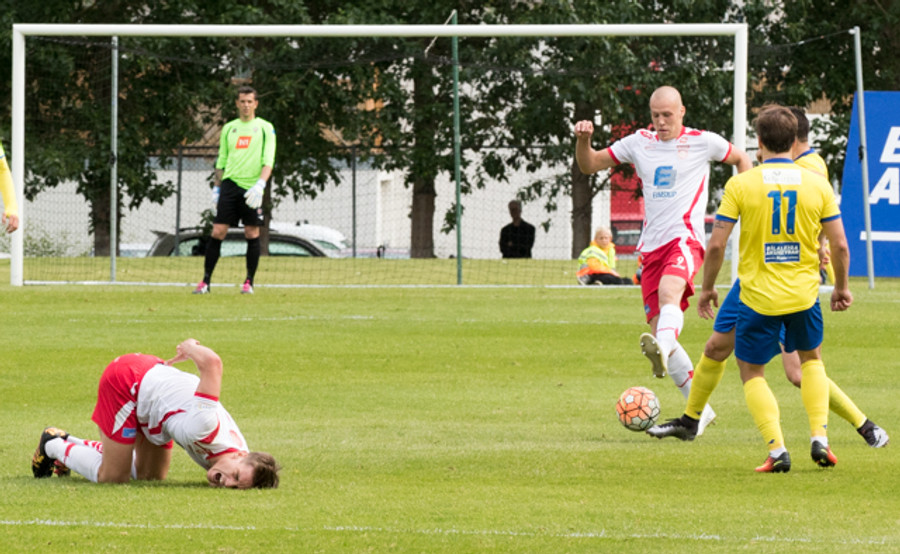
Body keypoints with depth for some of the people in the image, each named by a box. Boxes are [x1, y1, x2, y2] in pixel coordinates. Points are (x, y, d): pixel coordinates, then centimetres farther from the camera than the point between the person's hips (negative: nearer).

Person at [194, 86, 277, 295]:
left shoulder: (265, 128, 4)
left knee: (252, 234, -1)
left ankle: (249, 282, 8)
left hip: (252, 189, -2)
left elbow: (268, 160, -5)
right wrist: (216, 188, 14)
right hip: (230, 184, 2)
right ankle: (206, 281, -3)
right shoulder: (229, 128, 14)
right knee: (218, 232, -5)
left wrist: (260, 185, -18)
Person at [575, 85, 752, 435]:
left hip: (685, 238, -5)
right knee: (657, 327, 0)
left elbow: (741, 159, 21)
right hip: (652, 246, 5)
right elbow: (589, 165, 19)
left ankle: (663, 351, -65)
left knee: (669, 289, -37)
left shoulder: (703, 142, 5)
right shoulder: (639, 143, 13)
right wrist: (583, 140, -1)